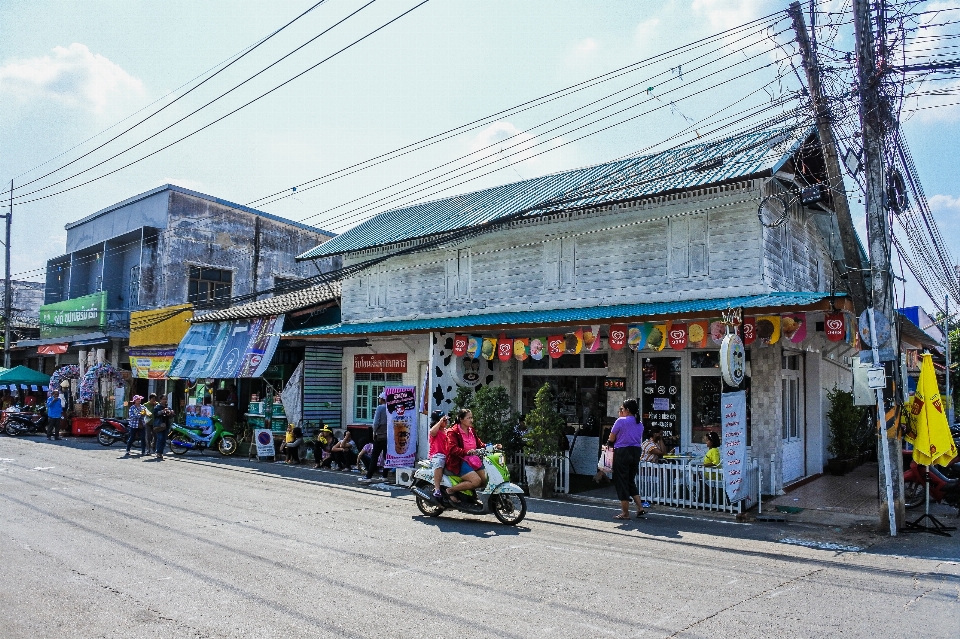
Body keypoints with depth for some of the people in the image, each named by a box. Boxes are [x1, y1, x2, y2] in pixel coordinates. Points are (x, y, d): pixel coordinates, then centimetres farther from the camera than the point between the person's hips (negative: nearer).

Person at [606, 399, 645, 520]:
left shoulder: (621, 421, -10)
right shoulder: (640, 424, 11)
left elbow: (611, 439, -5)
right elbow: (640, 440, 14)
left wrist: (610, 444, 17)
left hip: (622, 452, -7)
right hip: (636, 451, 7)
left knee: (621, 482, 2)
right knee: (631, 481, 19)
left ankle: (625, 513, 6)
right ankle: (640, 507, 10)